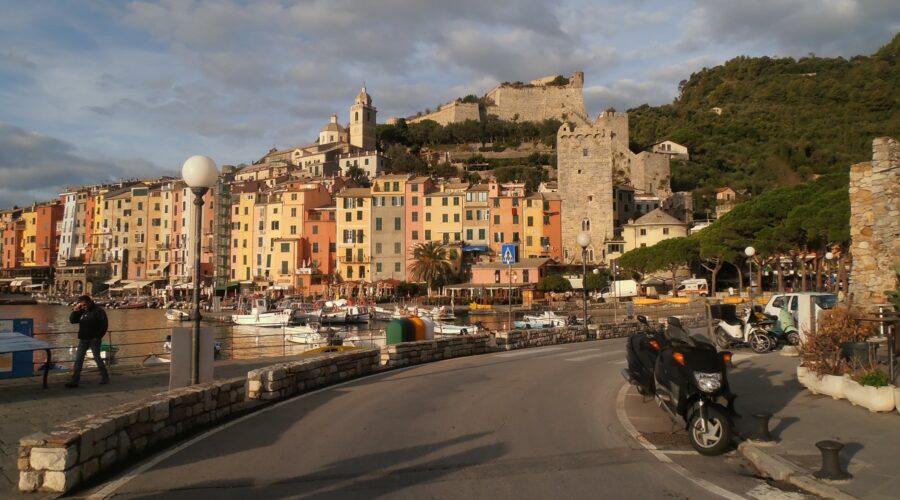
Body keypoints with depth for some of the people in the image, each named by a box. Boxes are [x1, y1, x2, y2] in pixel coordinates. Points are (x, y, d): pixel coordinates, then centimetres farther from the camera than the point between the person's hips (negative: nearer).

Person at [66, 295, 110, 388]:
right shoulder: (81, 311, 12)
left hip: (94, 339, -6)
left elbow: (104, 325, -11)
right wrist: (75, 311, -6)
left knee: (97, 358, 2)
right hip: (83, 339, 6)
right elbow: (72, 321, 9)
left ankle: (105, 377, 17)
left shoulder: (98, 311, -8)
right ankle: (74, 381, 3)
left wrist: (98, 337, -15)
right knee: (78, 360, 2)